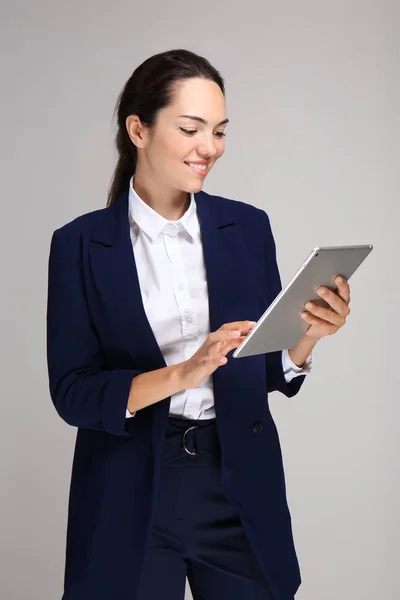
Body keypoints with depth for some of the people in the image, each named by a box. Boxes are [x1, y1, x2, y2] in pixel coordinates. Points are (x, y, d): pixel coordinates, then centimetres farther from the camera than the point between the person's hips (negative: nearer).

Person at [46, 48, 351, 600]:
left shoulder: (247, 227, 3)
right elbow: (71, 394, -9)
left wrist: (308, 334, -15)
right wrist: (181, 375, -22)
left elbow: (273, 372, 6)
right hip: (130, 497, -2)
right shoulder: (80, 244, -5)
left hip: (240, 487, 2)